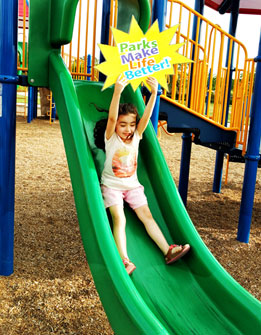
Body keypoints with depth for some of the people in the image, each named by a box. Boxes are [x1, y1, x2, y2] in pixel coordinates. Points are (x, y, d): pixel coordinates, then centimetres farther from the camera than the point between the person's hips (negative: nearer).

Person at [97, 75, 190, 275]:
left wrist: (154, 93, -29)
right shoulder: (111, 137, -10)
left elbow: (146, 117, -15)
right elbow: (111, 117, -28)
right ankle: (124, 260, -25)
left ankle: (167, 250, -6)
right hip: (112, 185, -3)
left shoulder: (136, 136, -1)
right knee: (119, 218, -19)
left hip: (132, 184, 4)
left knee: (147, 215, -4)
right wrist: (117, 92, -43)